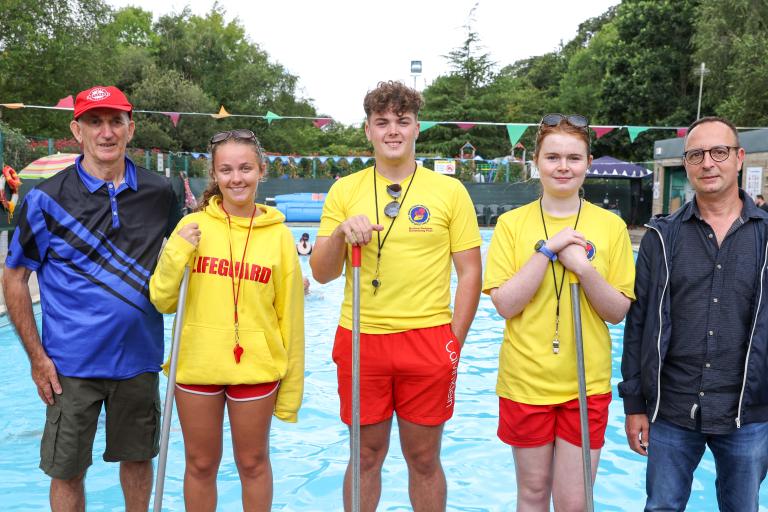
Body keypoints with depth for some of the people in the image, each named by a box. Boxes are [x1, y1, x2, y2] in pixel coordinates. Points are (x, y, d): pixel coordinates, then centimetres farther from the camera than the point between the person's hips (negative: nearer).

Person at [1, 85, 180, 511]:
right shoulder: (46, 199, -7)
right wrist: (37, 358, -6)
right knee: (67, 471, 8)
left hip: (140, 359, 2)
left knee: (137, 458, 17)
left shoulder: (160, 193, 1)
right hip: (73, 364, -2)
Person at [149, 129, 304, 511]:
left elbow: (290, 315, 1)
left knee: (253, 463, 14)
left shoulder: (278, 234, -3)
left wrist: (290, 387, 2)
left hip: (256, 367, -1)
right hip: (196, 364, 1)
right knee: (200, 465, 15)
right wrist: (177, 252, -16)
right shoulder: (193, 225, -2)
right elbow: (163, 301, 1)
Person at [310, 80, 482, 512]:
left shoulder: (450, 191, 2)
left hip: (427, 341, -1)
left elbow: (470, 272, 2)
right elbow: (322, 274, 4)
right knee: (366, 455, 13)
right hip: (359, 339, 1)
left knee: (424, 458, 11)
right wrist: (340, 233, -15)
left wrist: (454, 344, -3)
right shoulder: (344, 191, 6)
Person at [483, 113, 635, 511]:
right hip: (525, 382, 0)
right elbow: (505, 305, -10)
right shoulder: (512, 223, -3)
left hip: (587, 385, 0)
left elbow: (618, 312, -1)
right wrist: (547, 249, -17)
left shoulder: (610, 226, -1)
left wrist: (584, 269, -17)